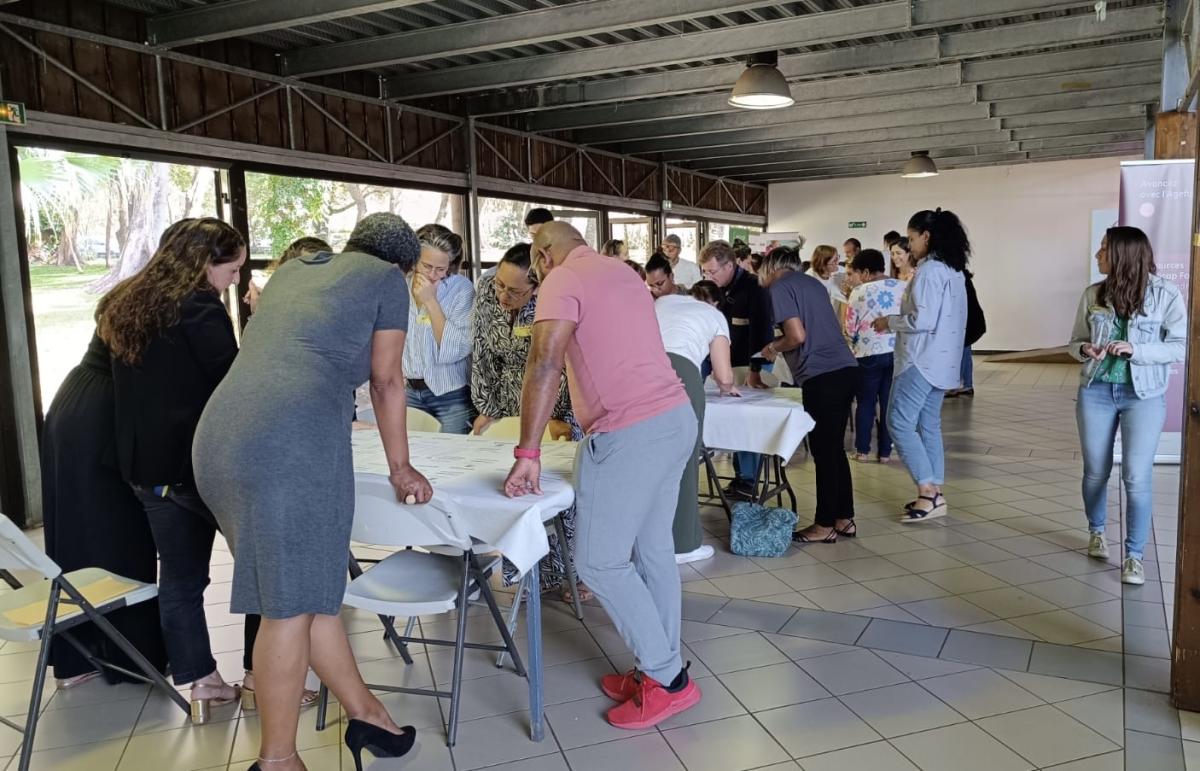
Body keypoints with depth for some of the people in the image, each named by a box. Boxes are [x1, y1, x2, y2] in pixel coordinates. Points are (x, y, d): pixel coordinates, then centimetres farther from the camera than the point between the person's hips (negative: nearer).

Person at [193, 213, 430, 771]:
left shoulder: (291, 271, 29)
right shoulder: (386, 277, 11)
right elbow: (386, 381, 11)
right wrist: (399, 466, 21)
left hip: (221, 438, 8)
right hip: (292, 442, -8)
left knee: (310, 587, 13)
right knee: (291, 604, 2)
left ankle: (365, 713, 25)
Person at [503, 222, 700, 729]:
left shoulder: (563, 279, -6)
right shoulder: (621, 272, 21)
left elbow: (545, 364, -18)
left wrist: (528, 452, -19)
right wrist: (582, 414, 36)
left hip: (630, 434, -9)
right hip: (676, 418, 9)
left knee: (599, 561, 1)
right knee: (652, 550, 15)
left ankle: (668, 680, 9)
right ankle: (659, 667, 25)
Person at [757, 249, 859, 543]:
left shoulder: (780, 288, -3)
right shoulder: (812, 282, 21)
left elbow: (798, 336, -14)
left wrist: (773, 348, 5)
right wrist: (782, 347, 24)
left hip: (822, 377, -8)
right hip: (845, 369, 8)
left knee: (823, 452, 0)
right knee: (834, 448, 15)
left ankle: (825, 526, 10)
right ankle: (845, 519, 22)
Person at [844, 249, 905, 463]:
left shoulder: (859, 292, -7)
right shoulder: (902, 287, 2)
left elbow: (850, 330, -3)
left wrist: (855, 344, 16)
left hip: (869, 353, -3)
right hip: (897, 352, 3)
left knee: (866, 403, 10)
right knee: (889, 403, 9)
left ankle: (862, 450, 13)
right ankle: (885, 451, 14)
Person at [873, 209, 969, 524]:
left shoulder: (929, 270, -16)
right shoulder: (953, 270, 14)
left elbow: (922, 320, -21)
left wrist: (889, 322, -7)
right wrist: (898, 320, 15)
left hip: (923, 359, -10)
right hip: (941, 359, 10)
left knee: (899, 422, -5)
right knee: (928, 424, 12)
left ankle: (928, 492, -6)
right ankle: (934, 492, 14)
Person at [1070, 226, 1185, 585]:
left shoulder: (1166, 295, -8)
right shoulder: (1093, 294, 1)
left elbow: (1180, 347, -8)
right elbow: (1076, 341, 8)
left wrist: (1135, 350, -22)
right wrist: (1085, 350, -14)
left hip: (1144, 396, -3)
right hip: (1095, 392, 3)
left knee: (1137, 476, -5)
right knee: (1096, 471, 13)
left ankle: (1134, 556, 7)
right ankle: (1096, 531, 36)